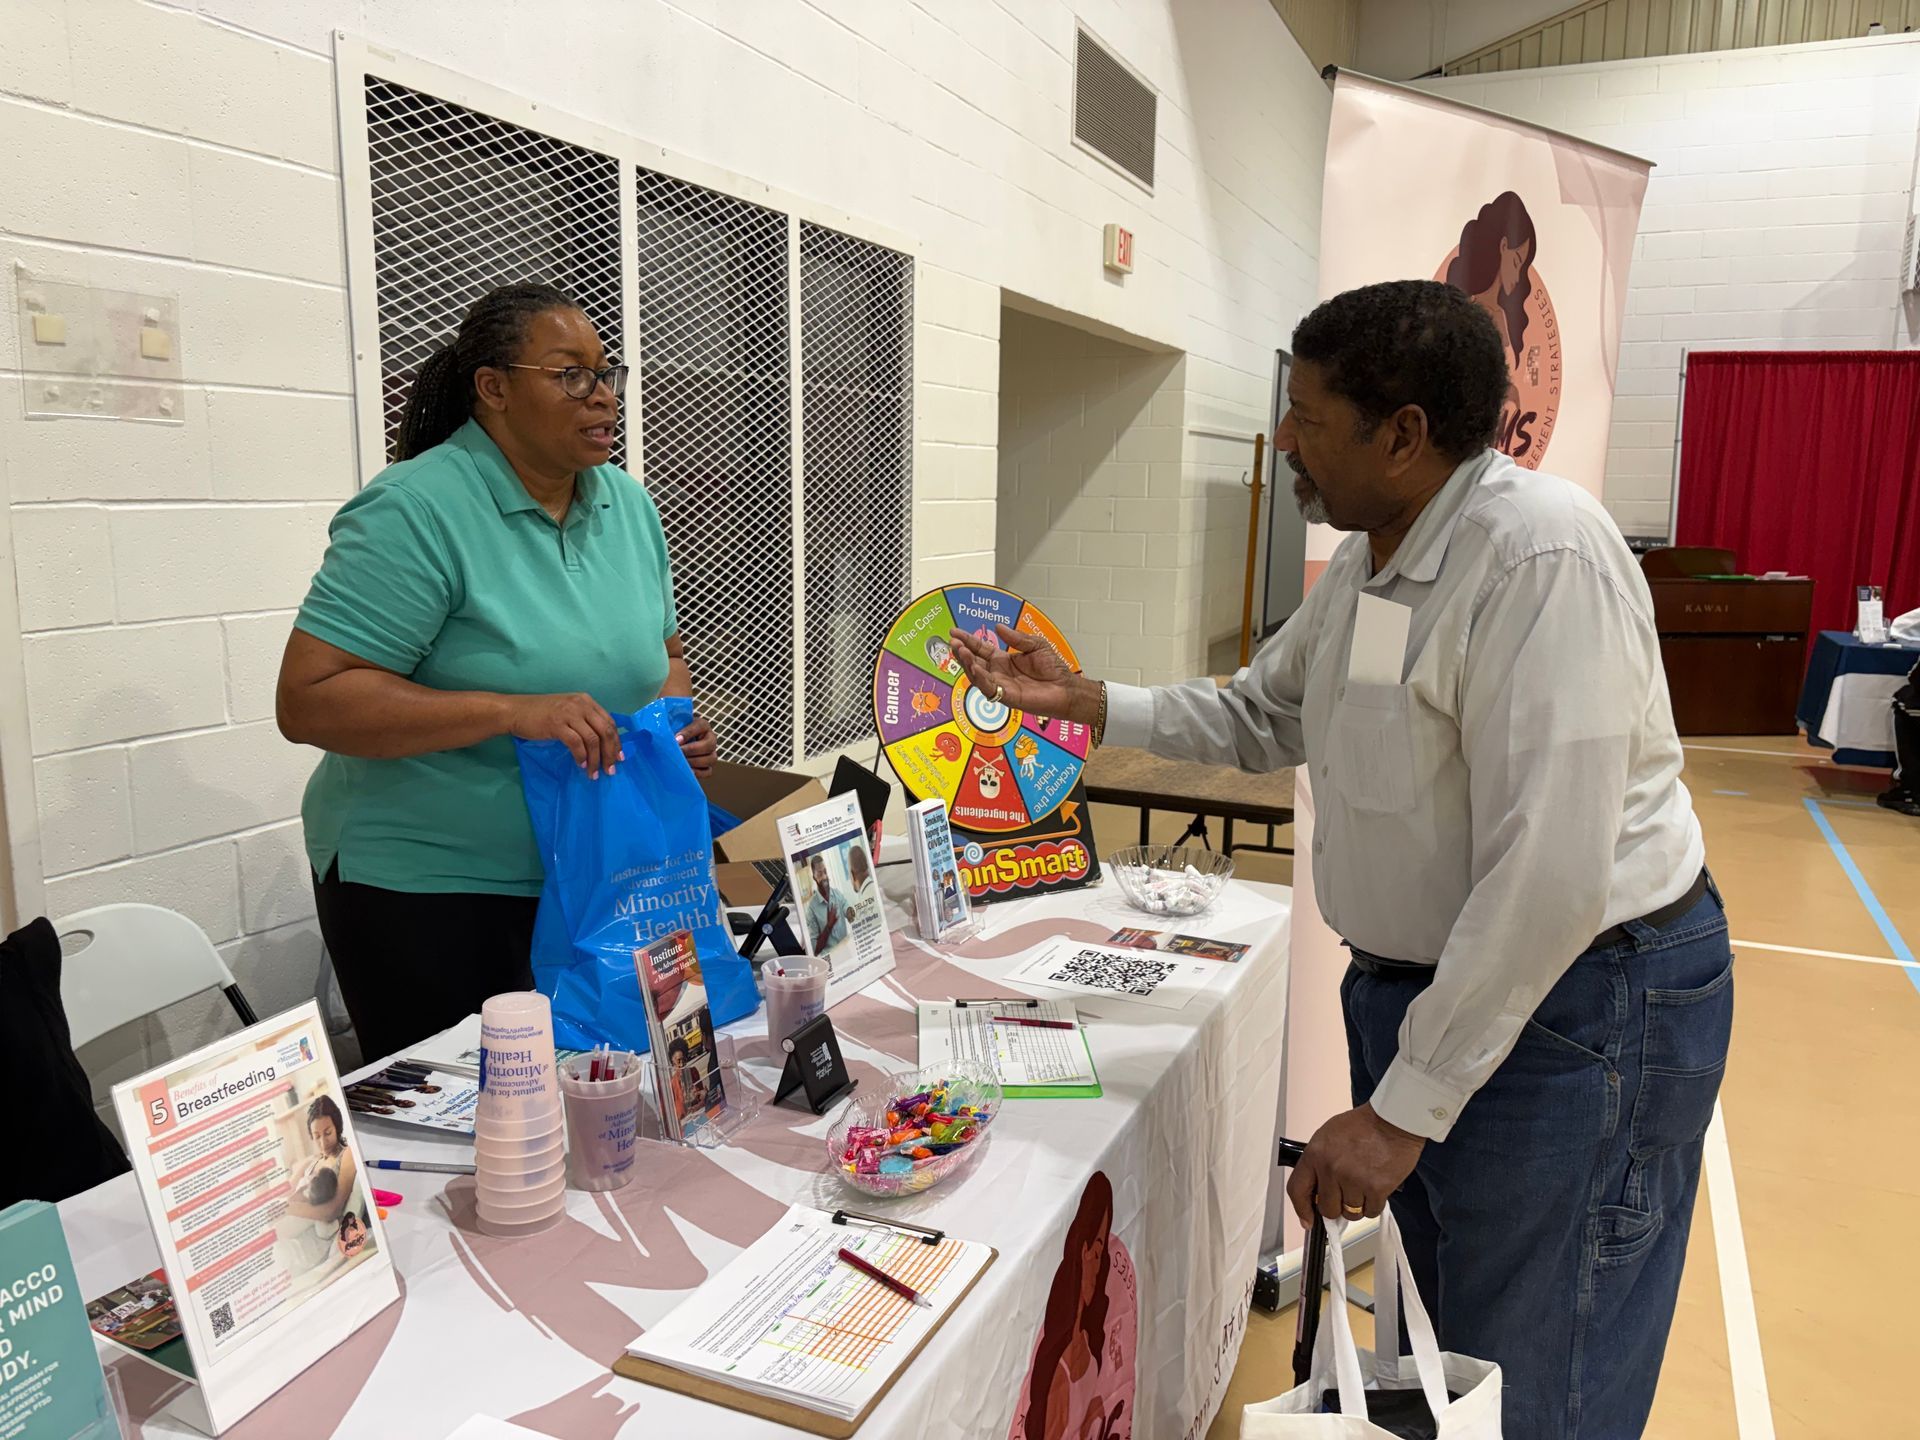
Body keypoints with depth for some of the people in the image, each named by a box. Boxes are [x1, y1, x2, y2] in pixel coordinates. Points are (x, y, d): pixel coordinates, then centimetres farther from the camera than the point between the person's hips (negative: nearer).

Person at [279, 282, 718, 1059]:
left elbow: (664, 653, 16)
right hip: (428, 891, -6)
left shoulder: (629, 505, 4)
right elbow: (308, 701, -21)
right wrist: (512, 711, -30)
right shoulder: (416, 510, -17)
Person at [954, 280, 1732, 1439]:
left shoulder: (1541, 554, -24)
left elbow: (1548, 874, -28)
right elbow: (1262, 721, 18)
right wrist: (1081, 701, 6)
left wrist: (1402, 1112, -24)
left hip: (1573, 999, -8)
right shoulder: (1367, 561, 6)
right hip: (1413, 981, 8)